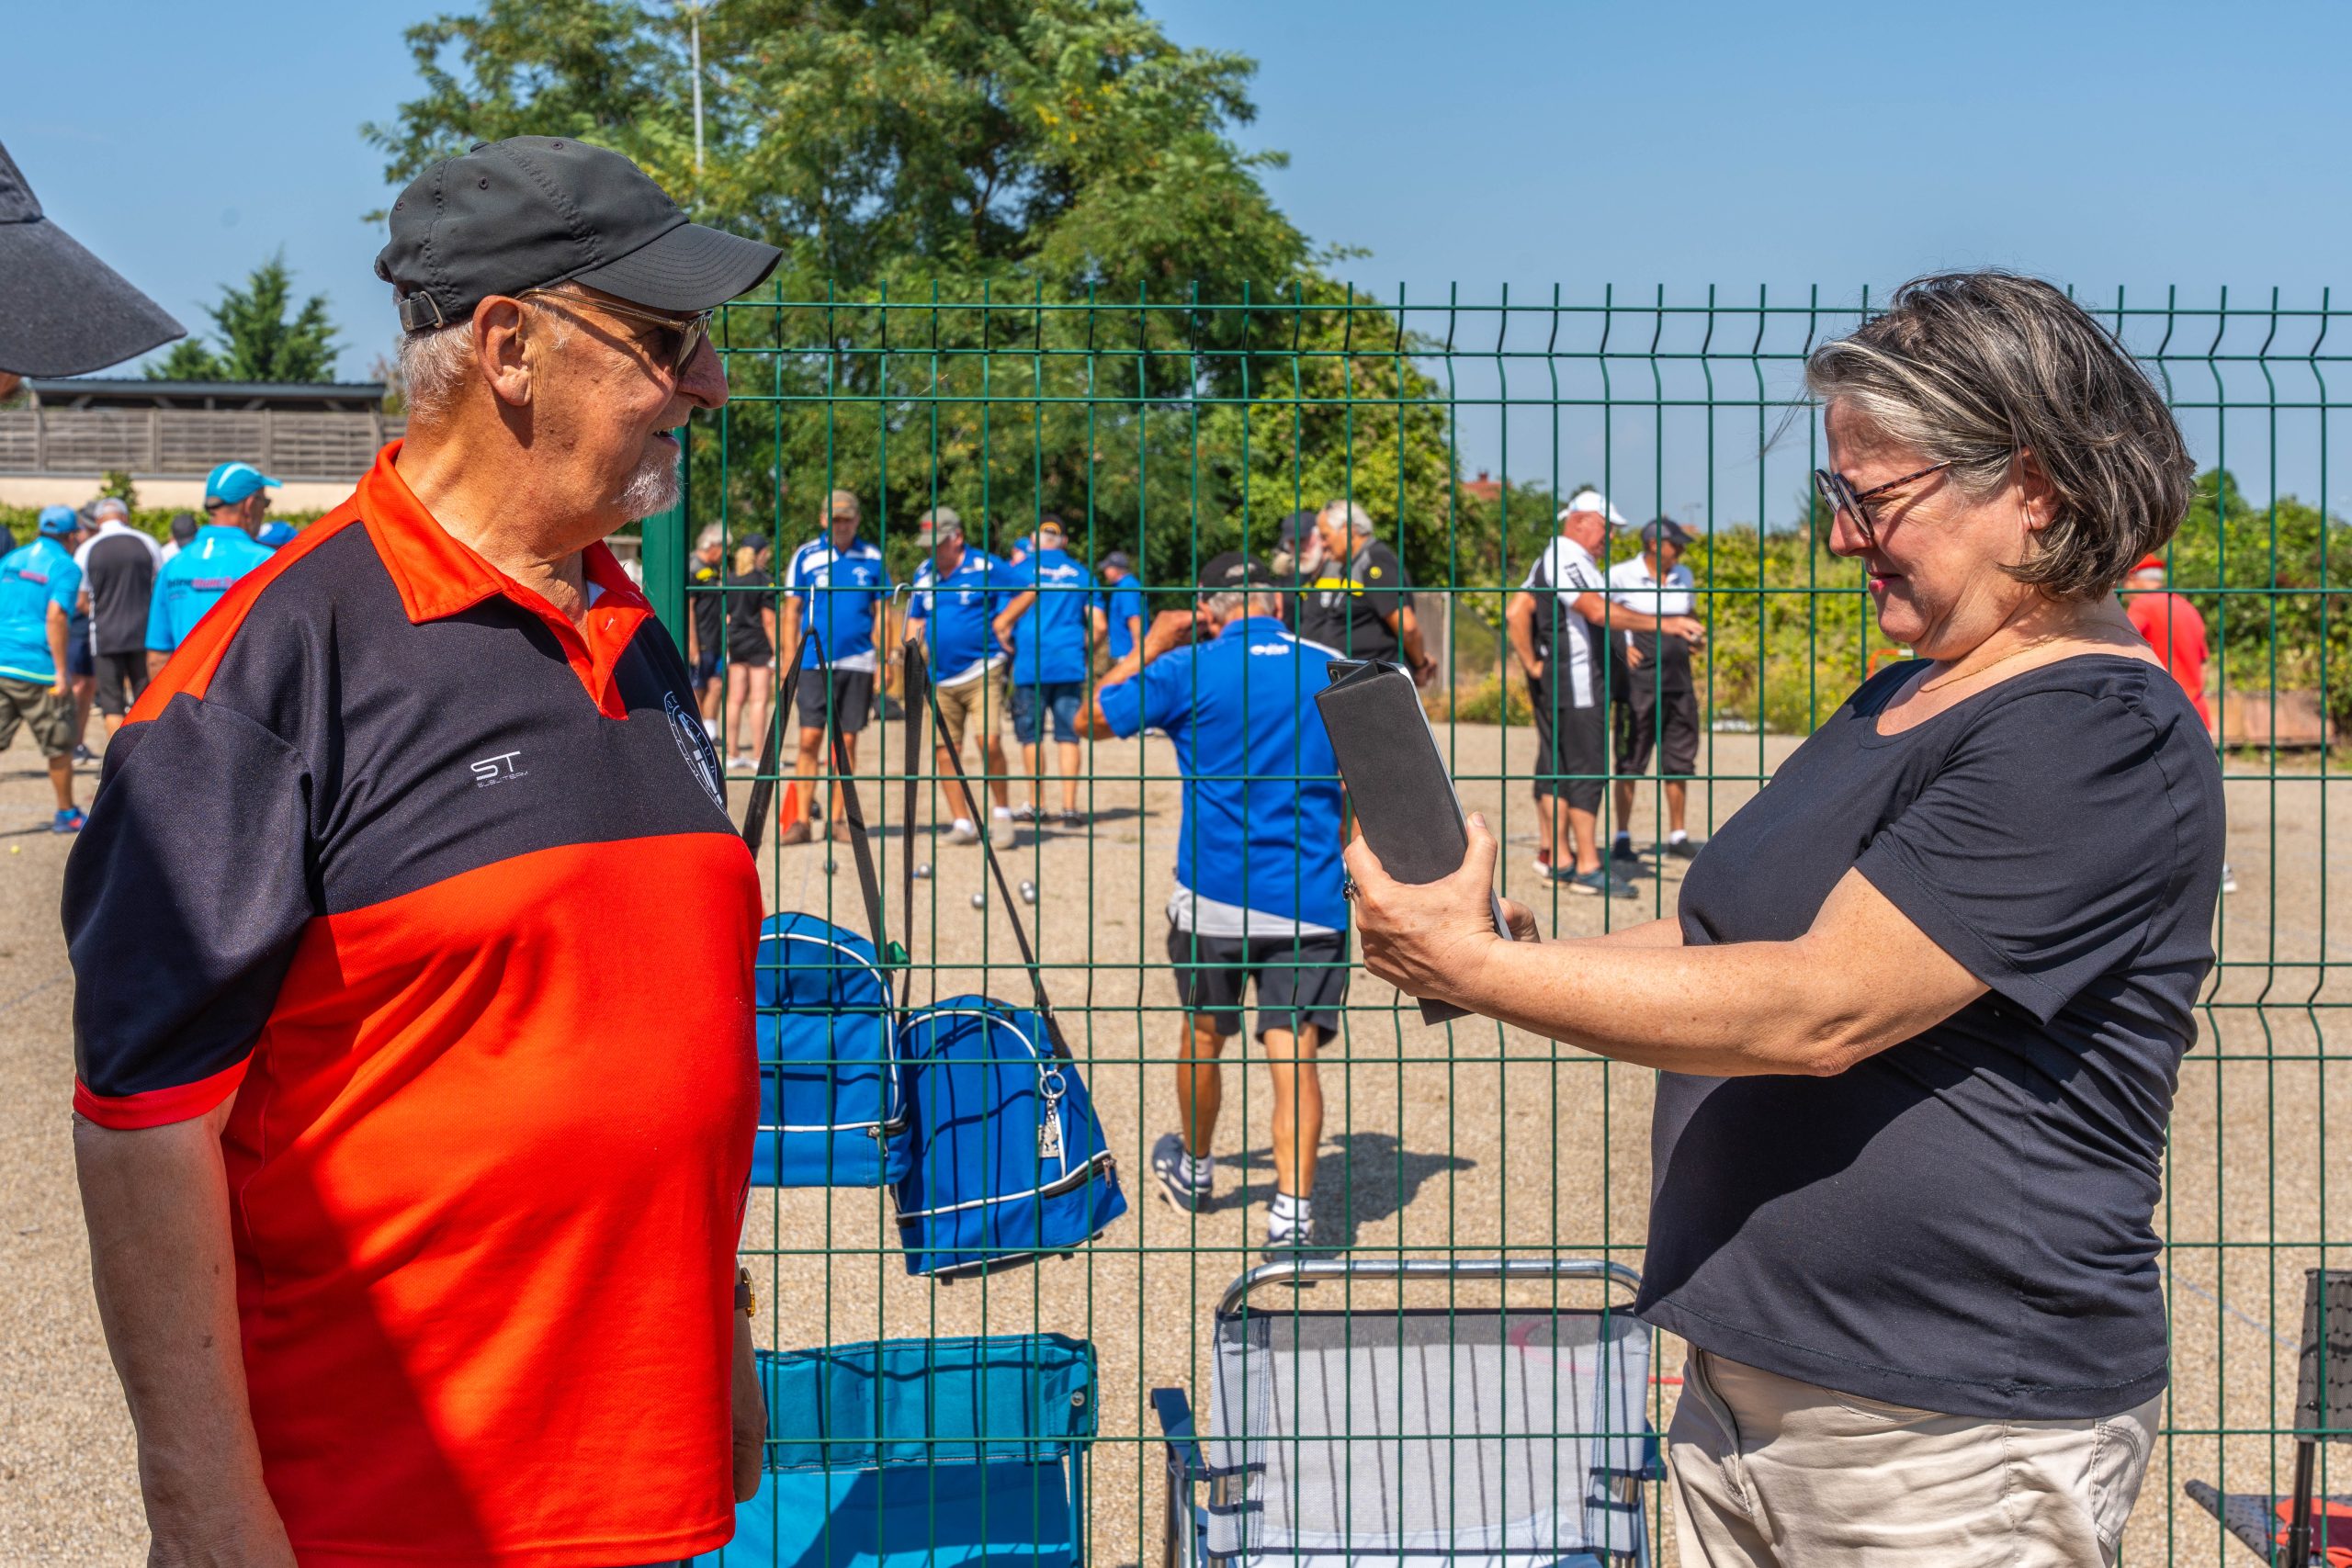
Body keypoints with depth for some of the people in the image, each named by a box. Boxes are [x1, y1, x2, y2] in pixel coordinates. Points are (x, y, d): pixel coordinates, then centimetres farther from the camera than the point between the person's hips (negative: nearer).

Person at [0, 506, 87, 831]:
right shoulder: (65, 567, -6)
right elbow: (55, 616, -18)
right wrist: (61, 671, -16)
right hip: (37, 669, -5)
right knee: (59, 746, 11)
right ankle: (66, 814, 21)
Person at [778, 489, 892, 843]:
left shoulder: (872, 559, 6)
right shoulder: (806, 556, 4)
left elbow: (882, 613, 9)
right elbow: (792, 611, 6)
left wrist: (884, 662, 2)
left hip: (857, 664, 1)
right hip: (814, 662, -1)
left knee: (847, 742, 4)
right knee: (810, 738, -6)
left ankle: (838, 819, 11)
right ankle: (803, 821, -2)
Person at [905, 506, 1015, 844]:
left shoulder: (987, 568, -3)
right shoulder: (923, 574, 13)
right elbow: (916, 619, 24)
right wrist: (912, 647, 7)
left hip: (981, 672, -5)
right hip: (939, 679, 5)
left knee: (989, 742, -16)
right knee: (946, 752, 2)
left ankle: (1002, 813, 1)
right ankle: (962, 823, 12)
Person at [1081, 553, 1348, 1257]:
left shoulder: (1188, 670, -6)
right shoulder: (1335, 672, 3)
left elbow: (1095, 718, 8)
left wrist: (1149, 646, 17)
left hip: (1215, 895, -1)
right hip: (1312, 901, 1)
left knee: (1204, 1037, 19)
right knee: (1293, 1053, -2)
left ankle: (1193, 1169, 41)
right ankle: (1293, 1208, -16)